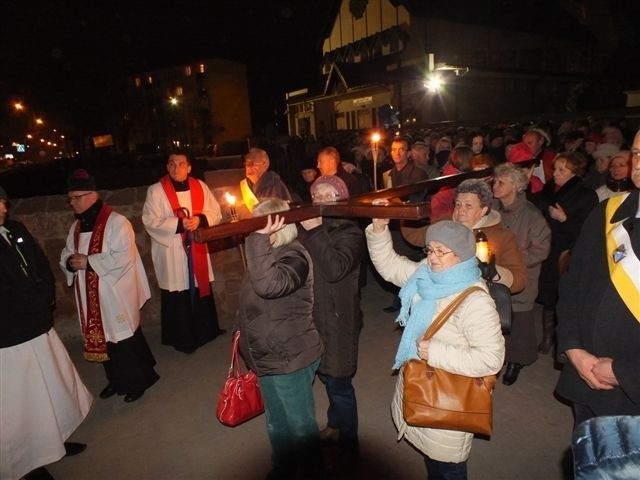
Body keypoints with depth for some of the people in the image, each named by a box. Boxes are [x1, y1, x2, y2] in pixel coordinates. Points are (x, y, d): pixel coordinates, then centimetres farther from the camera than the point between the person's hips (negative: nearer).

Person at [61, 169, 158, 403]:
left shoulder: (116, 222, -14)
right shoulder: (76, 226, 11)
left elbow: (124, 257, -22)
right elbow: (66, 254, 17)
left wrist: (88, 262, -21)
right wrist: (71, 261, -7)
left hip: (115, 293, -7)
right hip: (90, 296, 8)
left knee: (124, 337, 2)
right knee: (102, 337, 15)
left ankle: (137, 381, 20)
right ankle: (117, 380, 32)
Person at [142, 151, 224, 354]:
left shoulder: (200, 186, 4)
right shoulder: (156, 191, -6)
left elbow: (215, 212, 4)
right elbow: (150, 221, -12)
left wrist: (200, 219, -16)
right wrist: (178, 223, -22)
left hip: (197, 249, 4)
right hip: (171, 252, -3)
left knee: (202, 293, 15)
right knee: (177, 297, 2)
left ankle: (205, 332, 33)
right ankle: (180, 338, 19)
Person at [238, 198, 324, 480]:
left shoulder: (294, 256, -22)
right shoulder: (267, 253, 6)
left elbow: (269, 285, -43)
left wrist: (259, 239, -38)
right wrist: (246, 332, 20)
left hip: (291, 359, -9)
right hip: (269, 357, 9)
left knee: (301, 426, 13)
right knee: (277, 424, 26)